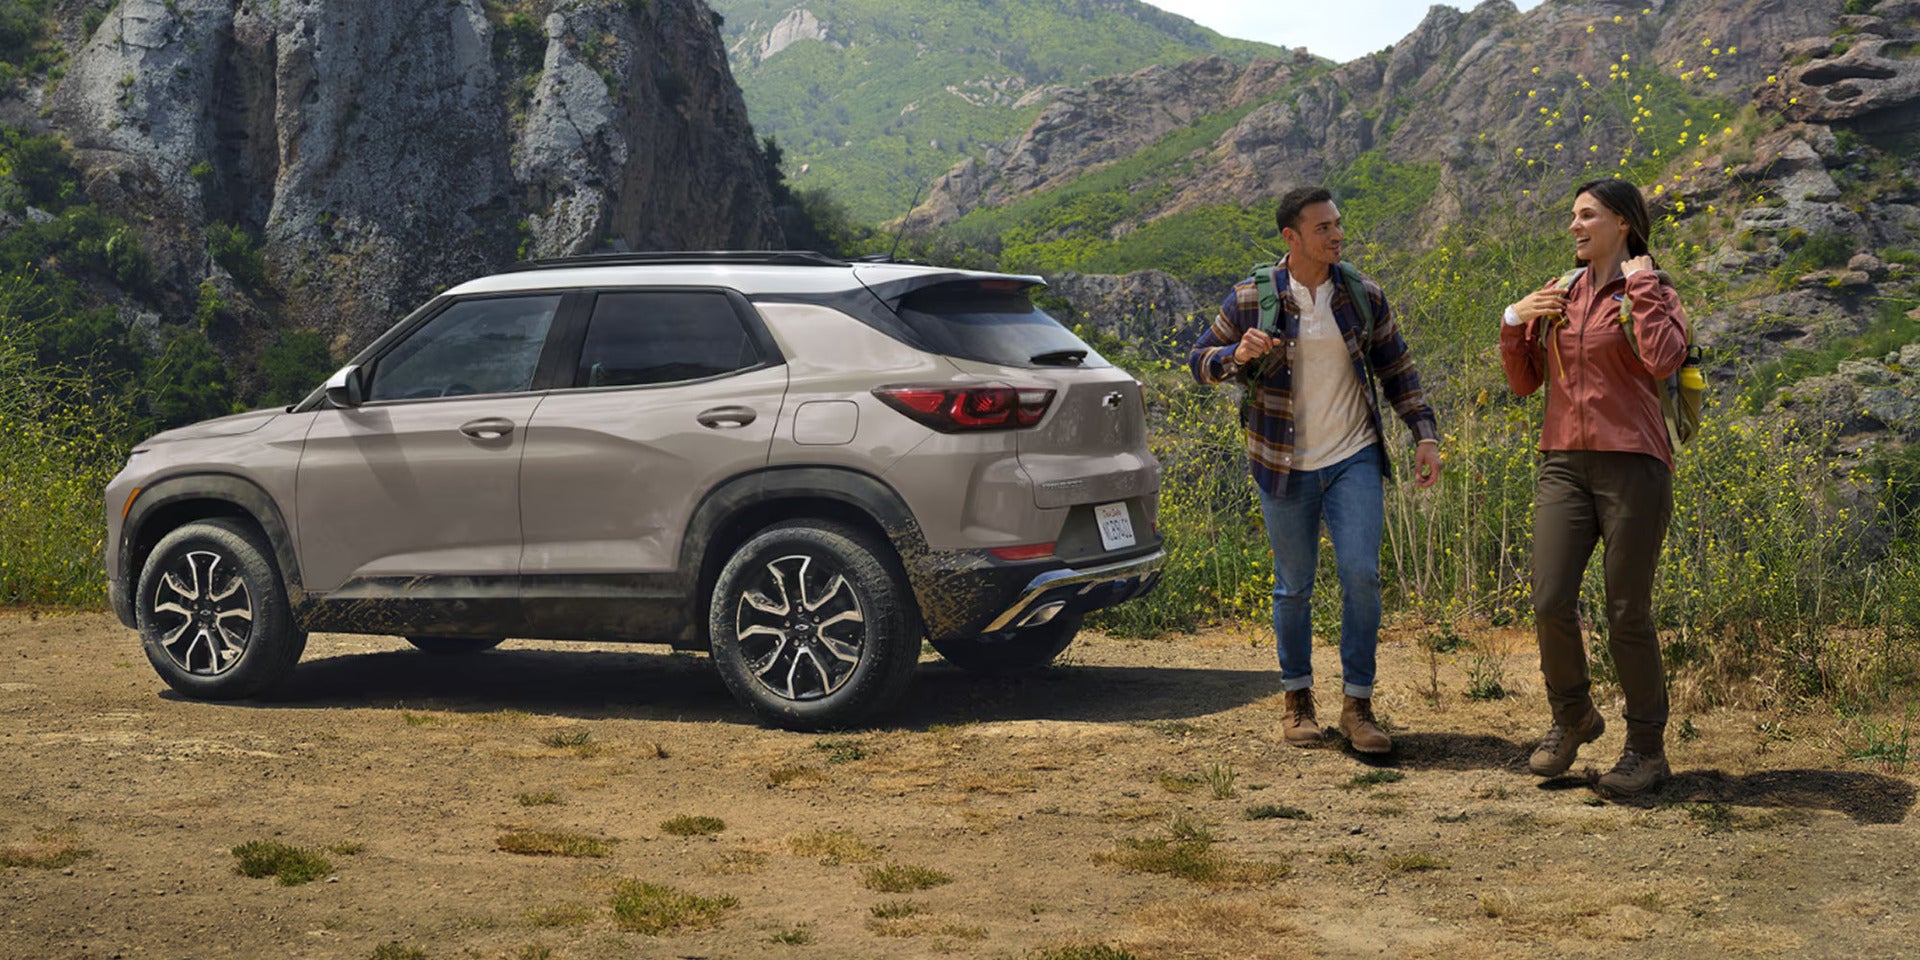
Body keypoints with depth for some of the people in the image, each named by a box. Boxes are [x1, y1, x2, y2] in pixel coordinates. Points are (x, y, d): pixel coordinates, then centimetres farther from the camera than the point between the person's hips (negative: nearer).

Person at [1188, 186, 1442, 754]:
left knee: (1361, 574, -10)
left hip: (1354, 458, 1)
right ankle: (1297, 697, 25)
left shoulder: (1363, 296, 2)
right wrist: (1237, 356, -20)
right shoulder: (1251, 300, -4)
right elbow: (1200, 363, 2)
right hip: (1285, 465, -1)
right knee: (1294, 585, 7)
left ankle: (1358, 704, 1)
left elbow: (1397, 371, 10)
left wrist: (1425, 434, 2)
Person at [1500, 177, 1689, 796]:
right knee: (1550, 603, -5)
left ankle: (1647, 749, 14)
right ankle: (1572, 717, 21)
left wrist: (1641, 286, -12)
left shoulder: (1653, 295, 0)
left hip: (1632, 465, -4)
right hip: (1564, 465, 4)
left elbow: (1664, 361, -21)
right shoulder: (1561, 297, 14)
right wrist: (1516, 321, 3)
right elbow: (1524, 384, 17)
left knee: (1627, 614, -1)